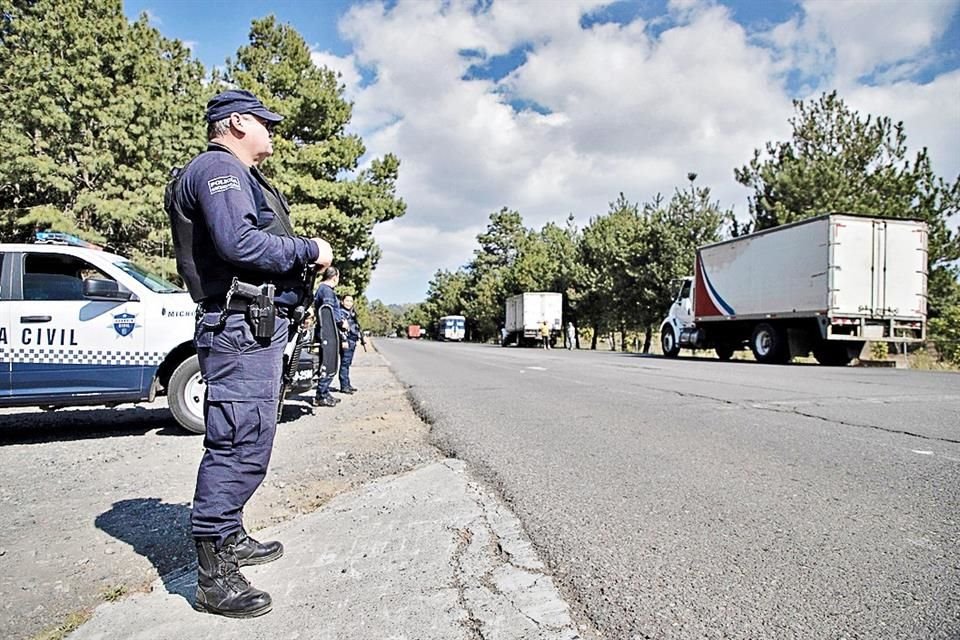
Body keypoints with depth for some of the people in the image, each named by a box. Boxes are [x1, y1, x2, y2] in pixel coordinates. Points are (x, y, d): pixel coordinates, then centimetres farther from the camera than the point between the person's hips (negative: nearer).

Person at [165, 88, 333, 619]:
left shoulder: (239, 176, 26)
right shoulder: (217, 167, -6)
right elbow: (240, 242, -22)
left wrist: (305, 259, 8)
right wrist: (309, 250, -12)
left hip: (257, 328, 11)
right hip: (241, 327, -11)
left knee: (245, 445, 17)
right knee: (238, 446, -9)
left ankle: (230, 539, 31)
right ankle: (213, 577, -1)